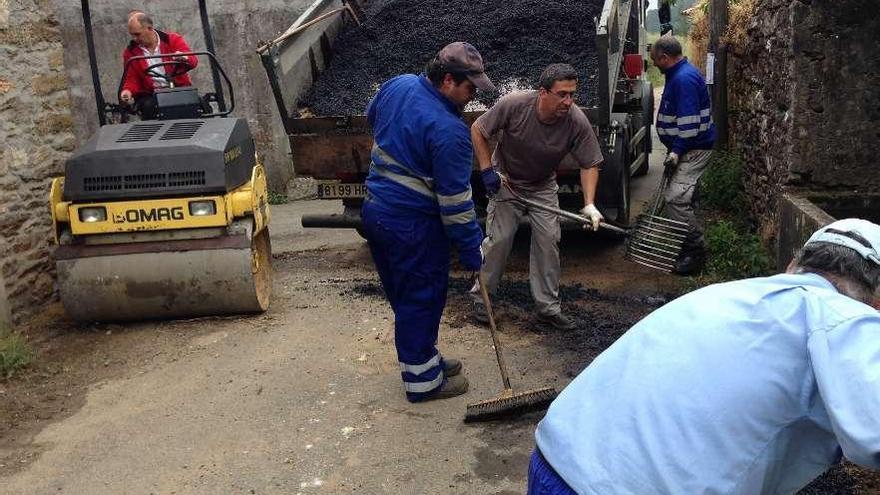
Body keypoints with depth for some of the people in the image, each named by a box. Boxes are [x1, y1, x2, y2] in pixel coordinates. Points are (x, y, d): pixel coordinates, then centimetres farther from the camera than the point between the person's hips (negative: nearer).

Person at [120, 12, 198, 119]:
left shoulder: (173, 40, 4)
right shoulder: (130, 52, 9)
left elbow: (193, 61, -6)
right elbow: (132, 79, 13)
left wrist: (184, 58, -31)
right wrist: (128, 91, -10)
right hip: (150, 95, 1)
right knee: (148, 106, -34)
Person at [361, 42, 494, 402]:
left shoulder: (397, 85, 0)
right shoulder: (448, 130, -24)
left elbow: (372, 117, 23)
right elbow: (455, 200, -19)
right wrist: (470, 248, -9)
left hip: (374, 210, 9)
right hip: (411, 226, -9)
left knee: (403, 296, 20)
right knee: (422, 301, 6)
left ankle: (423, 359, 37)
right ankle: (422, 381, 19)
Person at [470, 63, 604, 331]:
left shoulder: (577, 122, -25)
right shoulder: (513, 104, -30)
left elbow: (589, 165, -15)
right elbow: (477, 130, -15)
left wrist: (589, 204, -27)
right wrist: (487, 170, -19)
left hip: (543, 187, 2)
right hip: (505, 181, -2)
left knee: (548, 242, -1)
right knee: (499, 239, -5)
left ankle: (548, 307, 12)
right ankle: (481, 296, 15)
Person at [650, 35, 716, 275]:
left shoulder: (684, 79, -20)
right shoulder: (679, 74, 15)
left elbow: (689, 121, -26)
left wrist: (676, 152, -23)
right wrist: (675, 150, 24)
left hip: (693, 148, -11)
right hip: (687, 148, 11)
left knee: (675, 198, -15)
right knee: (678, 196, 15)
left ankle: (695, 252, -8)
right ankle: (687, 246, 25)